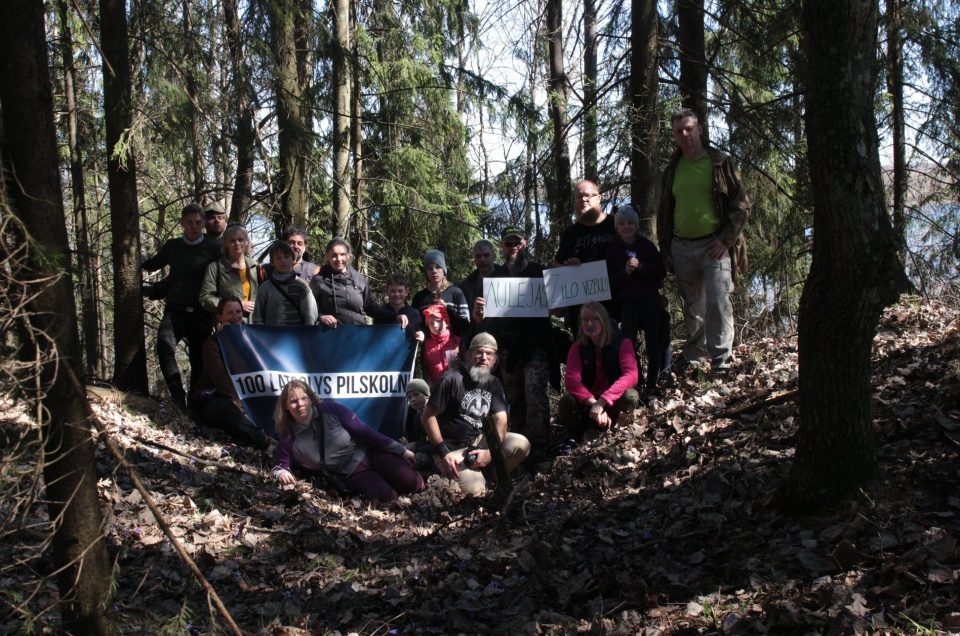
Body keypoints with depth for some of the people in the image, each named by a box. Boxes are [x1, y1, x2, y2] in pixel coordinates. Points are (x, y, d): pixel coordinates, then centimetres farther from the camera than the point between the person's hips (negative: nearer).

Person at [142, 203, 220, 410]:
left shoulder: (213, 249, 3)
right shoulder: (172, 247, 13)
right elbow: (151, 265, 29)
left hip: (201, 314, -1)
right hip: (175, 310, 1)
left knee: (199, 360, 3)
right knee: (165, 343, -26)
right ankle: (178, 397, -28)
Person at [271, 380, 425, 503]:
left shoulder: (330, 409, -12)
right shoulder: (289, 439, -8)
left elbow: (364, 431, -9)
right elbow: (281, 464, 4)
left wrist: (401, 450, -8)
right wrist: (281, 472, -23)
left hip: (368, 452, 0)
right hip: (350, 474, 0)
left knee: (412, 483, -21)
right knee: (385, 496, -29)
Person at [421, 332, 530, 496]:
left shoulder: (493, 383, 5)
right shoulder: (452, 379, -15)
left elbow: (500, 419, -1)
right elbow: (429, 416, -14)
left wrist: (491, 452, -19)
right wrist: (443, 453, -18)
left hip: (478, 442, 6)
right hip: (452, 450, -6)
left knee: (521, 444, -14)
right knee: (476, 491, -25)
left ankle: (487, 476, 3)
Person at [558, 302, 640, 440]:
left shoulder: (622, 343, -11)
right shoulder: (578, 348, -4)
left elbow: (631, 375, -27)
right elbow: (571, 379, -20)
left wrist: (601, 402, -40)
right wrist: (593, 403, -40)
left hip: (614, 401, -1)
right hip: (587, 401, 1)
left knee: (630, 396, -34)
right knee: (566, 404, -31)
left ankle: (594, 429, -13)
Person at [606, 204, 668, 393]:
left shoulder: (647, 245, 4)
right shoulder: (612, 250, 3)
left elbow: (661, 272, 0)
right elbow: (610, 281, 0)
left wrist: (642, 267, -15)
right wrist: (625, 271, -17)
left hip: (650, 301, 1)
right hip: (627, 303, -1)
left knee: (654, 343, 4)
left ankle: (652, 383, 14)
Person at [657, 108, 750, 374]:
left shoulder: (720, 163, 1)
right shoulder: (672, 170, 14)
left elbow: (742, 205, -2)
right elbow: (664, 213, 20)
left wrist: (725, 240, -10)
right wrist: (665, 250, 12)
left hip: (714, 245, -4)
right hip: (682, 247, 5)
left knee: (718, 303, -15)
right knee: (692, 308, 11)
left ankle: (721, 362, -11)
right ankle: (694, 360, 20)